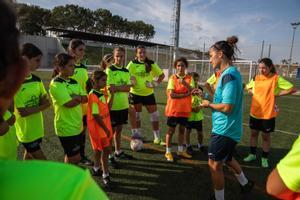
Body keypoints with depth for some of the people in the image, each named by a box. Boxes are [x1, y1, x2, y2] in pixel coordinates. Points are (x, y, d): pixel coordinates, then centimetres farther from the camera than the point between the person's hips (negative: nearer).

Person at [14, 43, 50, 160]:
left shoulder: (37, 80, 1)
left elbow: (45, 102, 3)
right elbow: (22, 112, -21)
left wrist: (44, 101, -18)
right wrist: (42, 106, -12)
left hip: (37, 127, 6)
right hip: (25, 130, -6)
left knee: (29, 154, 21)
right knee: (41, 161, 3)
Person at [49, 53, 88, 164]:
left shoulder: (74, 82, 8)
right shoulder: (56, 84, -15)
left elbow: (85, 99, 2)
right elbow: (69, 103, -23)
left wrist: (76, 97, -16)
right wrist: (79, 98, -6)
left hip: (77, 125, 7)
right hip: (67, 127, -7)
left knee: (71, 156, 20)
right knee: (75, 158, 3)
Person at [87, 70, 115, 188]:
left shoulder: (101, 94, 6)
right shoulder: (93, 96, -20)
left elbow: (108, 108, 8)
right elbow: (96, 116, -21)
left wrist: (112, 95, 1)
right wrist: (106, 129, -16)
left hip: (105, 126, 8)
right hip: (98, 128, -8)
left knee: (99, 150, 20)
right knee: (106, 150, 0)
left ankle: (96, 169, 39)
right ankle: (105, 176, 16)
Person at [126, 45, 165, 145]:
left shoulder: (151, 64, -1)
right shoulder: (132, 64, -5)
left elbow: (162, 75, 6)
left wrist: (156, 83, -7)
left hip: (149, 93, 2)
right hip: (135, 93, -1)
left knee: (155, 115, 3)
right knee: (136, 116, 8)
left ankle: (157, 138, 18)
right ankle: (137, 137, 26)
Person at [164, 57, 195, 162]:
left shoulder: (190, 78, 1)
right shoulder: (172, 78, -8)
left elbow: (192, 91, -13)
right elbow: (171, 94, -17)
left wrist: (185, 83, -29)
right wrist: (186, 94, -19)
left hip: (185, 109, 4)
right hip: (173, 109, -3)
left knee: (182, 129, 15)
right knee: (171, 130, 5)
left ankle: (180, 150, 30)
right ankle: (168, 152, 17)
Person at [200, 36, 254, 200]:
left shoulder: (229, 75, -21)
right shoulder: (231, 72, 8)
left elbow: (227, 107, -25)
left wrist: (209, 104, -10)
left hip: (224, 129, -10)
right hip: (229, 128, 10)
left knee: (215, 165, 4)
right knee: (227, 158, 28)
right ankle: (245, 183, 50)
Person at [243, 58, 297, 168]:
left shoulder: (276, 78, -11)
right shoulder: (256, 78, 1)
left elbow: (292, 89, -12)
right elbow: (248, 88, 20)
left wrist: (276, 94, -12)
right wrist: (255, 93, 1)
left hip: (268, 113, -4)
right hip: (255, 112, 4)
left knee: (266, 135, 10)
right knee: (254, 133, 15)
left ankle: (264, 158, 27)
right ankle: (252, 154, 32)